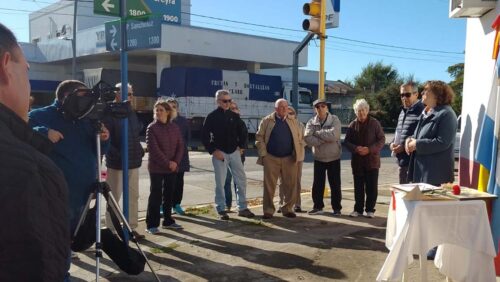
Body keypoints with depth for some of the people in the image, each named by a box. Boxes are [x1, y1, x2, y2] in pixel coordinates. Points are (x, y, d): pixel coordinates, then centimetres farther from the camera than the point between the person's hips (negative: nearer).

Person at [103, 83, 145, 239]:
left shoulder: (132, 113, 13)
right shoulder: (109, 114, -10)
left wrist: (140, 150, 7)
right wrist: (118, 156, -23)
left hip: (133, 162, 7)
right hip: (117, 163, -7)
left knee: (133, 196, 11)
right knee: (114, 198, 3)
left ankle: (132, 227, 21)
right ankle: (111, 230, 13)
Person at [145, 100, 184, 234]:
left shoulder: (174, 128, 7)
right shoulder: (151, 128, -6)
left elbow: (180, 146, 6)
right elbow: (153, 148, -13)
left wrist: (176, 162, -9)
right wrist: (167, 163, -16)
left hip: (172, 167, 5)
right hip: (156, 168, -4)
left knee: (169, 194, 11)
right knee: (155, 195, -2)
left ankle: (168, 221, 23)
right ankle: (151, 224, 4)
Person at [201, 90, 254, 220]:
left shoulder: (234, 116, 8)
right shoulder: (212, 117, -4)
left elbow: (241, 133, 16)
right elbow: (204, 136, -6)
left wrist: (241, 146, 5)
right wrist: (213, 150, -11)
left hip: (234, 153, 4)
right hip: (219, 153, -4)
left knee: (241, 180, 4)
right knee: (220, 182, 1)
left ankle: (242, 208, 14)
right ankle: (221, 210, 11)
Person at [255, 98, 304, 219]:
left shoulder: (294, 122, 11)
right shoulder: (267, 121, 4)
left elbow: (299, 139, 11)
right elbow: (259, 137, 2)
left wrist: (298, 155, 2)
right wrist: (263, 153, -6)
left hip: (289, 159, 2)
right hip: (271, 158, -2)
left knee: (290, 185, 4)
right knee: (269, 185, 1)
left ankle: (288, 209, 17)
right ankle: (268, 210, 10)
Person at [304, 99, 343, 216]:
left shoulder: (334, 120, -8)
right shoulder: (311, 122, -1)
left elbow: (333, 135, -26)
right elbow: (308, 138, -16)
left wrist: (317, 133, -17)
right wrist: (324, 139, -22)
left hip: (333, 158, -2)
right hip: (318, 158, 3)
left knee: (335, 184, 4)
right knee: (317, 184, 8)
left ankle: (337, 208, 15)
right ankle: (318, 207, 21)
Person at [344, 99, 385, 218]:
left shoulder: (374, 123, -2)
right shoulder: (352, 125, 5)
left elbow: (381, 140, -3)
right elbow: (347, 142, 6)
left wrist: (370, 149, -16)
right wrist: (355, 148, -14)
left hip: (372, 160, -2)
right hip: (357, 161, 2)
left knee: (371, 187, 2)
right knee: (358, 187, 9)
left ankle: (370, 209, 13)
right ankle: (358, 209, 19)